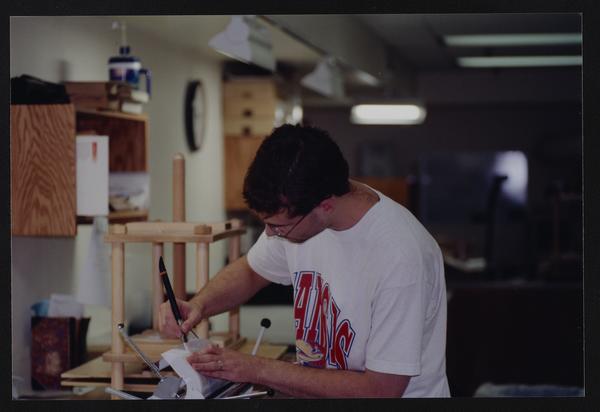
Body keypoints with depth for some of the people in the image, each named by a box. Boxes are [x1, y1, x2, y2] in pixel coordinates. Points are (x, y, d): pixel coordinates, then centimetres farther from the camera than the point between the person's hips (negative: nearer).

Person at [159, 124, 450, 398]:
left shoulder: (403, 257, -26)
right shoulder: (294, 212, -5)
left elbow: (381, 389, -21)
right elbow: (250, 270, 16)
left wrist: (259, 370, -19)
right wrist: (197, 306, -5)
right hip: (317, 392, 6)